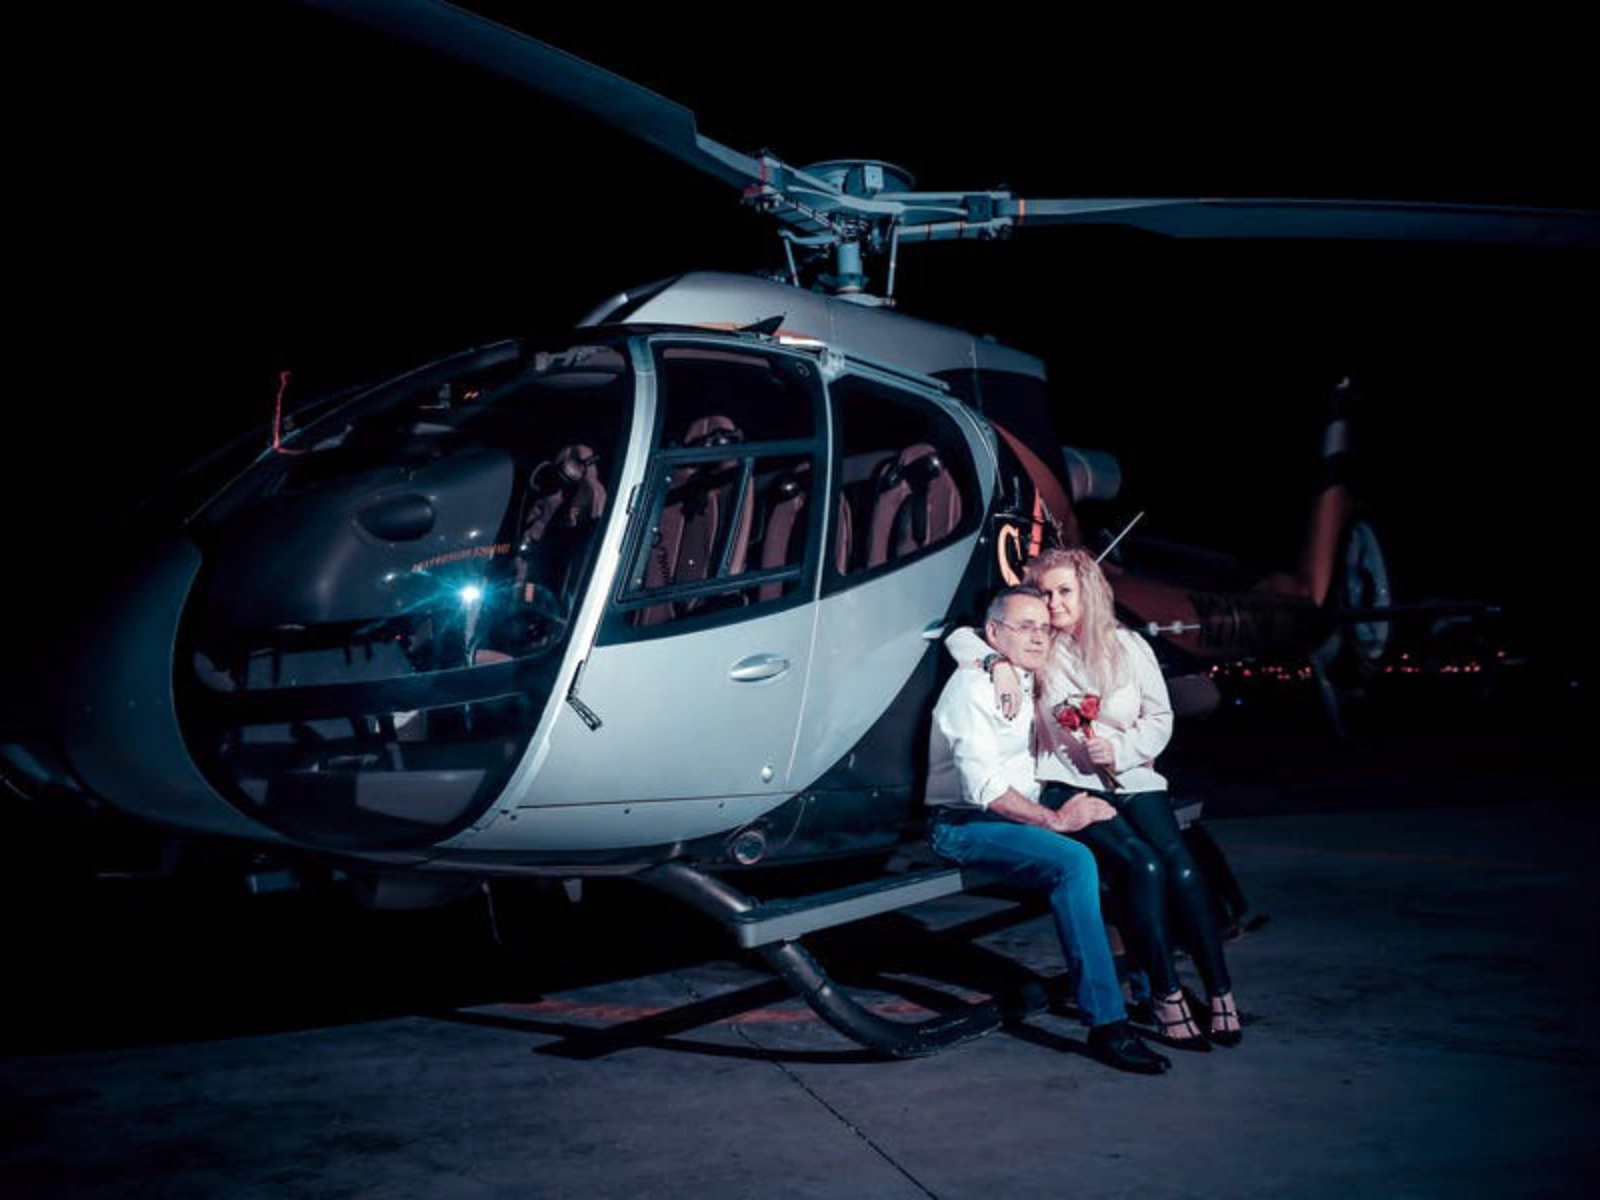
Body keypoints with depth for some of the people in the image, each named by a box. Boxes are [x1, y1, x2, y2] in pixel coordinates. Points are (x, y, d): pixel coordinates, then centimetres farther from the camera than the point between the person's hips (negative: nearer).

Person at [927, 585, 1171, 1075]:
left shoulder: (1032, 684, 15)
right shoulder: (974, 687, -13)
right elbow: (983, 786, -22)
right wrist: (1054, 820, -22)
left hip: (1021, 817, 9)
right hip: (967, 827, -9)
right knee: (1074, 863, -32)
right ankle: (1106, 1025, -29)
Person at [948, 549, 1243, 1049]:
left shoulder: (1128, 646, 10)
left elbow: (1160, 718, 11)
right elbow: (960, 637, 3)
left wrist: (1120, 750, -8)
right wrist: (999, 663, -16)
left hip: (1133, 780, 2)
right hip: (1069, 787, -2)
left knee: (1181, 867, -23)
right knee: (1142, 866, -27)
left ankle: (1221, 994, -16)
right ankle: (1166, 998, -18)